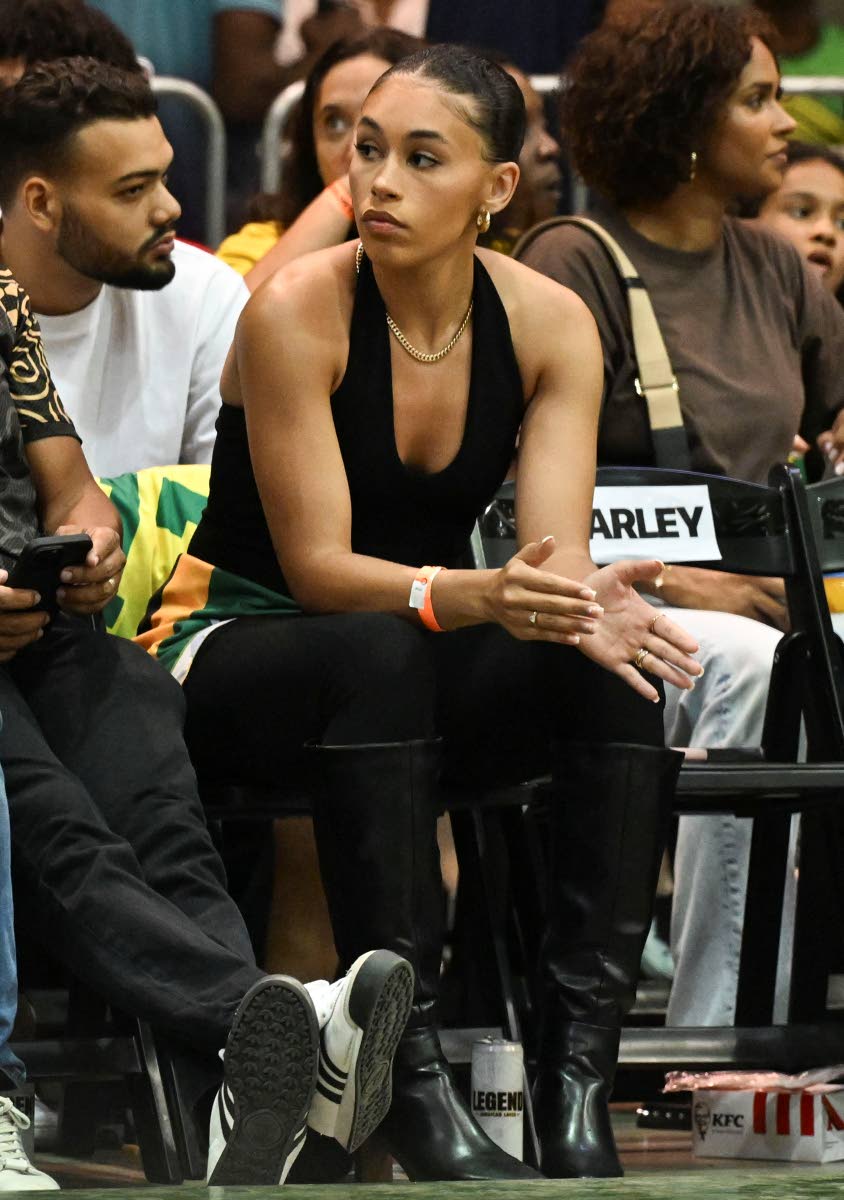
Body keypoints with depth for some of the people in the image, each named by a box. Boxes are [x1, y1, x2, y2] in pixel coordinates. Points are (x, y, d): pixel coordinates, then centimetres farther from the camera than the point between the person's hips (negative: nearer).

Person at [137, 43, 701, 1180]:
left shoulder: (550, 322, -5)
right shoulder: (296, 310, -18)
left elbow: (557, 551, -13)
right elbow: (317, 565, -21)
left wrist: (587, 604, -39)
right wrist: (471, 596, -41)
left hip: (416, 649, 4)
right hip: (238, 646, -4)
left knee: (620, 670, -26)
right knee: (379, 654, -39)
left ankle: (579, 1074, -33)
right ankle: (411, 1077, -43)